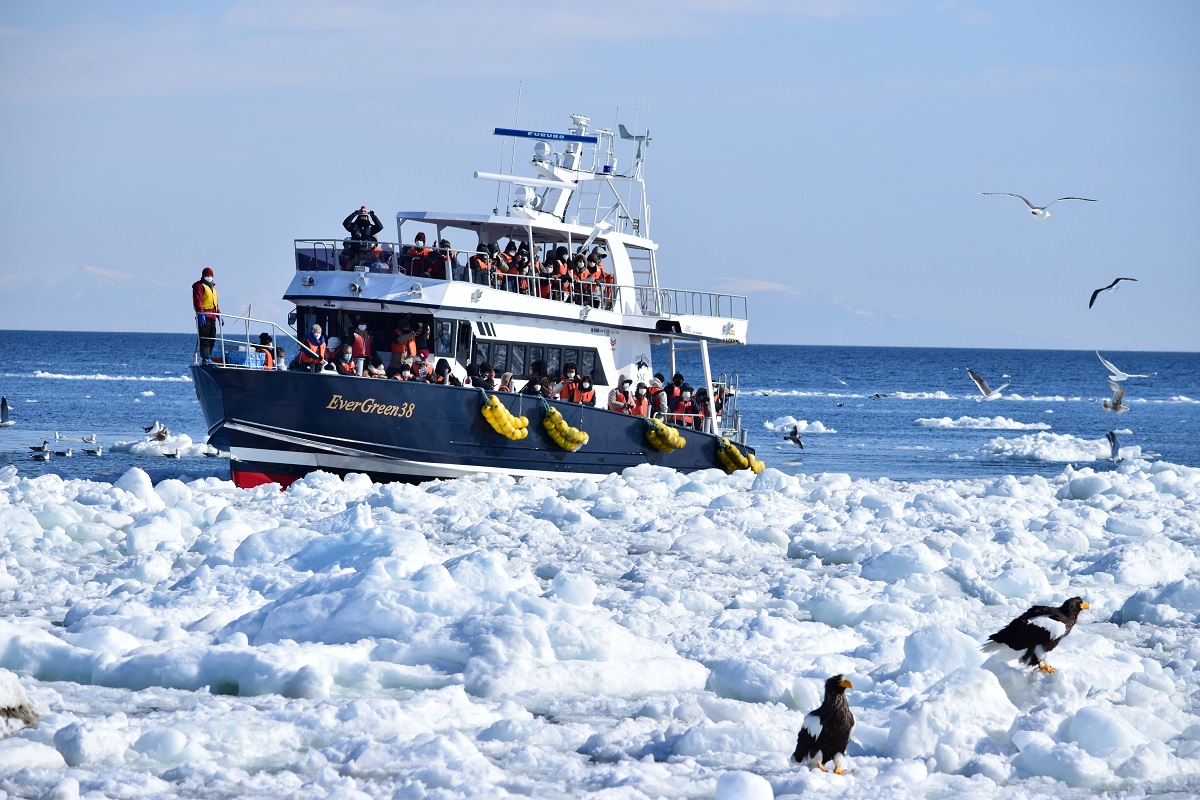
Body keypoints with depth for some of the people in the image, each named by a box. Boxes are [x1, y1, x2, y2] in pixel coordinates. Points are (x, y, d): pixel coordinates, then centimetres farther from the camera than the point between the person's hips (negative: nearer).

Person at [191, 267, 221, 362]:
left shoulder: (212, 288, 25)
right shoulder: (199, 286, -3)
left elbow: (216, 303, 29)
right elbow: (197, 301, -15)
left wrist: (219, 315, 23)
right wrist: (200, 313, -25)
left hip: (212, 317, 9)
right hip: (204, 316, -9)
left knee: (212, 339, 7)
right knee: (205, 338, -12)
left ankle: (208, 357, 11)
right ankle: (205, 358, -16)